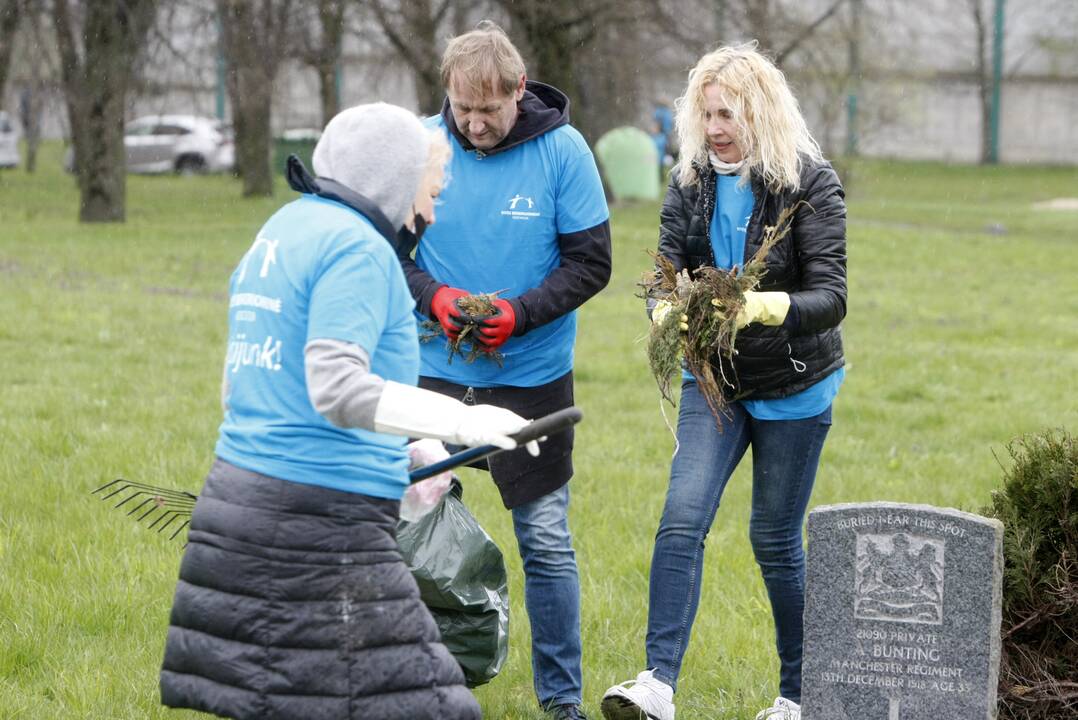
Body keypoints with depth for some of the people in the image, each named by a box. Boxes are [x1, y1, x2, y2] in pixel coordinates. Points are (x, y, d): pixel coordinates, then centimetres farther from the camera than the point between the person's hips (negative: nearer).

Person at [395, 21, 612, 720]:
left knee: (547, 541, 2)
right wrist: (434, 297, -17)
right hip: (435, 373, 2)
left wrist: (520, 311, -20)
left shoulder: (562, 150, -9)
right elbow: (388, 248, 2)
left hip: (532, 375, -1)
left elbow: (591, 262, -5)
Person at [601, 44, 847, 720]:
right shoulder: (690, 184, 1)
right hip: (714, 381, 3)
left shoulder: (810, 183, -12)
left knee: (775, 539, 4)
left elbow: (830, 297, -18)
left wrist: (763, 307, -37)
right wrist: (667, 310, -27)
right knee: (682, 519, -14)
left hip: (793, 386, -3)